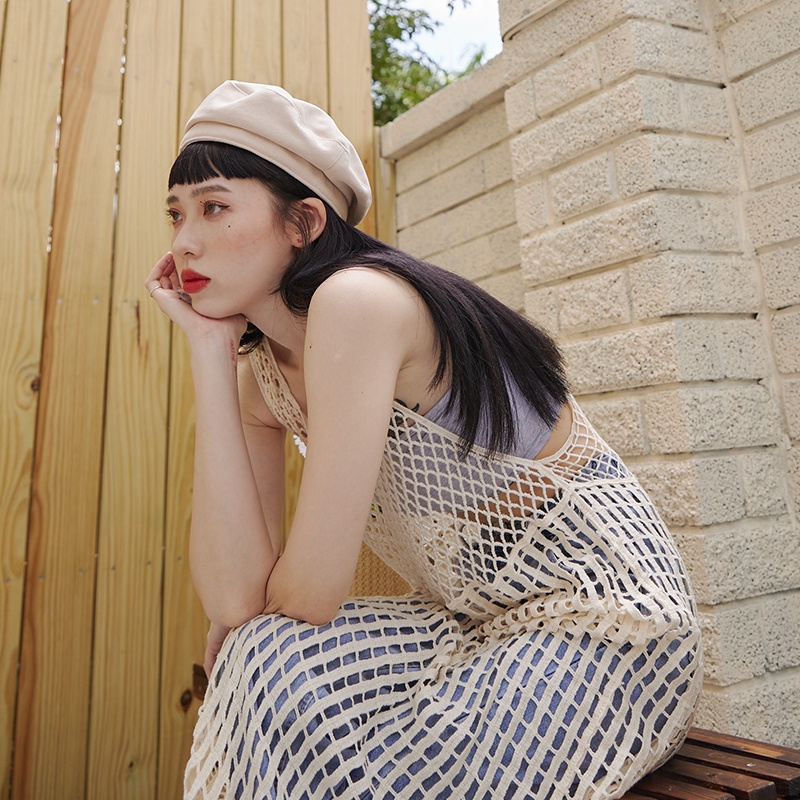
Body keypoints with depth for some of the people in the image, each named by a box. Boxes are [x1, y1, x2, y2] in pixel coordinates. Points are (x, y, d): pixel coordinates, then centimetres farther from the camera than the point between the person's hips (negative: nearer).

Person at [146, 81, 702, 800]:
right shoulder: (261, 376, 0)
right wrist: (209, 347, -11)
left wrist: (249, 633, 1)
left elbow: (310, 595, -24)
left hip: (606, 605, -6)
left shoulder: (357, 301, -23)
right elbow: (233, 598, -14)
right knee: (265, 661, -11)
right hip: (477, 625, 7)